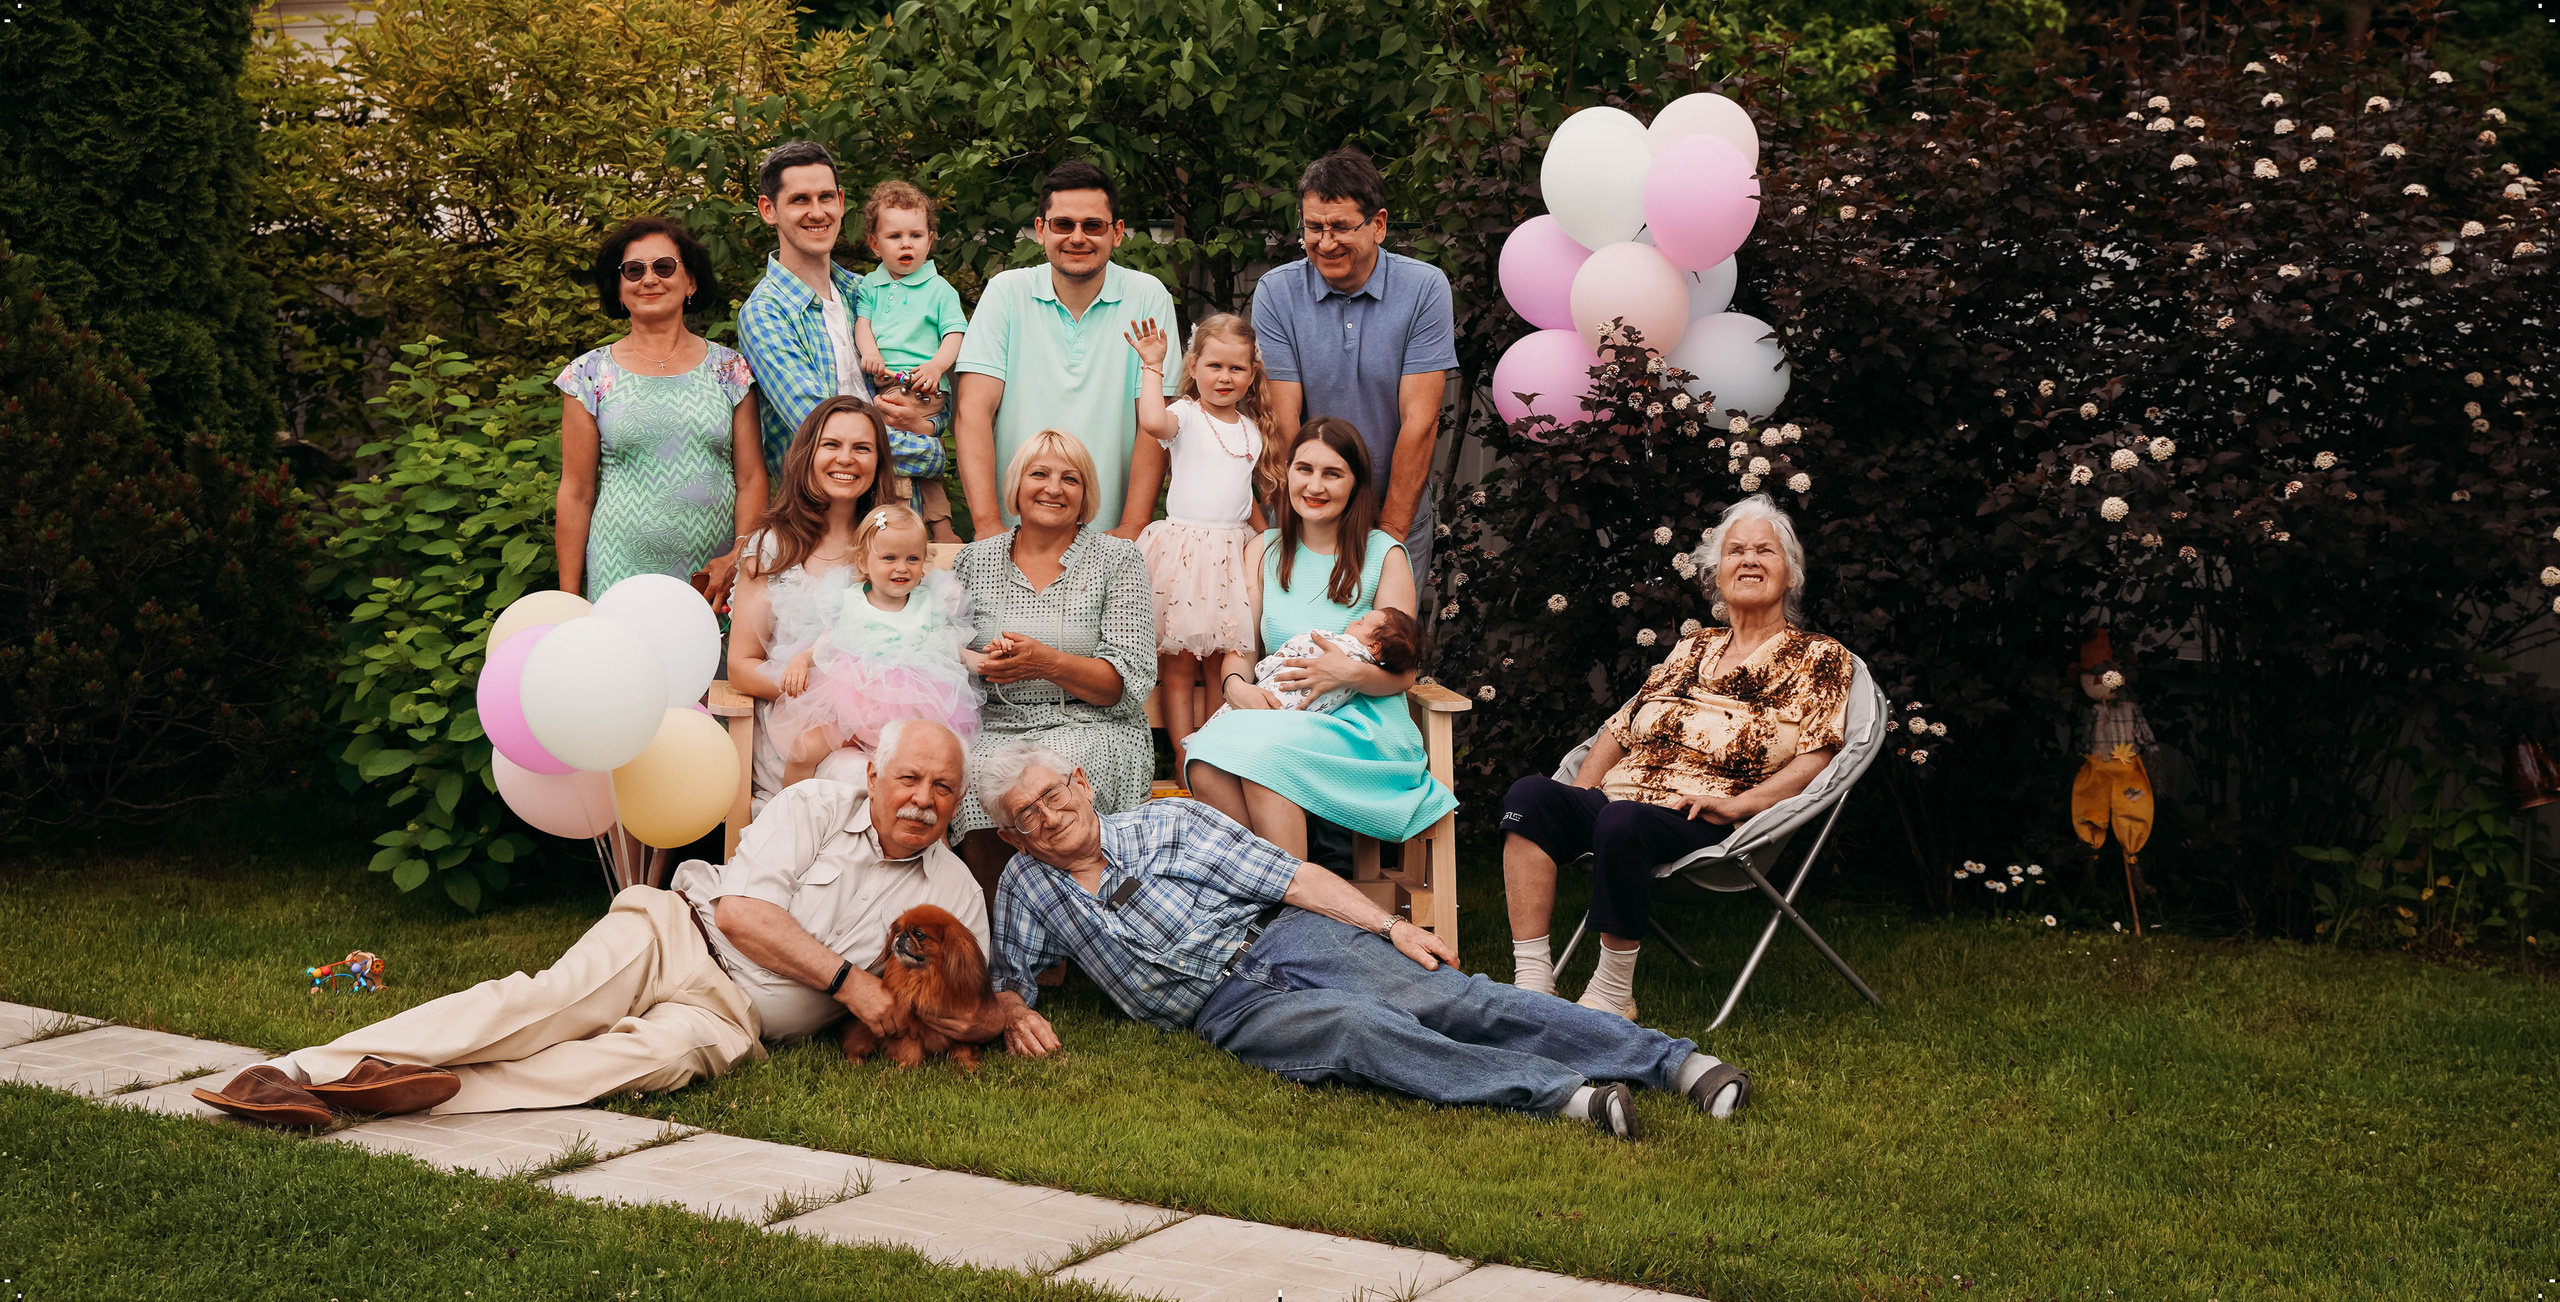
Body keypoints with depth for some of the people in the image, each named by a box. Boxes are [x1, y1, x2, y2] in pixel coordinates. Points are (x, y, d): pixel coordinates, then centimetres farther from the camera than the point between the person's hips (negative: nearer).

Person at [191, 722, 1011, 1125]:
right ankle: (303, 1073, -36)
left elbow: (953, 1012, 14)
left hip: (732, 1015, 1)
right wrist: (846, 978, -11)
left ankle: (435, 1091, -50)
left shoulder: (955, 893, 12)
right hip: (681, 937, 0)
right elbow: (742, 911, -7)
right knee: (544, 1002, -27)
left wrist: (1005, 1017, -9)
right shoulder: (816, 807, 4)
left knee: (660, 1053, -34)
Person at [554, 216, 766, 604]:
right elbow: (576, 493, 5)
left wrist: (739, 556, -11)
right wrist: (568, 602, 1)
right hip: (622, 572, -1)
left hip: (716, 575, 1)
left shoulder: (729, 369, 7)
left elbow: (751, 478, 5)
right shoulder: (590, 375, 4)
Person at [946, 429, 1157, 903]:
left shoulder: (1117, 558, 6)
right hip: (995, 727, 2)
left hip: (1092, 729, -2)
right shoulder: (975, 561, 14)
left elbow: (1132, 680, -2)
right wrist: (987, 662, -14)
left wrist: (1050, 663, -19)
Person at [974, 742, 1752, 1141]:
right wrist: (1015, 1014, -6)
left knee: (1441, 999, -23)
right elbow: (1008, 979, 20)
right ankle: (1560, 1094, -46)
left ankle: (1674, 1063, -33)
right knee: (1357, 1028, -32)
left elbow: (1290, 877, 2)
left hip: (1287, 939, 0)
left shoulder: (1168, 823, 7)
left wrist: (1390, 926, -8)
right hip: (1226, 1008, 0)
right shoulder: (1027, 888, 13)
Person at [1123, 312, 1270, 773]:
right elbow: (1153, 423, -28)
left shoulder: (1251, 429, 15)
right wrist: (1152, 366, -19)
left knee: (1224, 662, 5)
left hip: (1233, 553, 5)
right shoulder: (1186, 415, -3)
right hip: (1183, 549, -5)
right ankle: (1184, 756, 0)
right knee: (1179, 664, -3)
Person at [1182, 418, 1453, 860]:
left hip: (1362, 726, -3)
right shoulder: (1265, 551, 16)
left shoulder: (1384, 555, 4)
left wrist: (1350, 672, -21)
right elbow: (1239, 649, 11)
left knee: (1263, 752, -35)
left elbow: (1401, 674, 1)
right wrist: (1235, 686, -13)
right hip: (1278, 718, 3)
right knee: (1207, 758, -31)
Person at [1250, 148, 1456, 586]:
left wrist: (1389, 534, -15)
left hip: (1399, 516, 0)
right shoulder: (1275, 292, -6)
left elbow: (1420, 421, -12)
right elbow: (1283, 422, -10)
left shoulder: (1424, 288, -9)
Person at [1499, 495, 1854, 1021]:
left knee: (1622, 822, -39)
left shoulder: (1819, 659, 10)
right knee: (1530, 794, -25)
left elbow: (1815, 759, -2)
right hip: (1616, 798, 6)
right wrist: (1580, 793, 5)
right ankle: (1532, 982, -30)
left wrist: (1737, 803, -16)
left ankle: (1613, 997, -26)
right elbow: (1620, 728, 24)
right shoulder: (1693, 649, 26)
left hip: (1704, 825, -5)